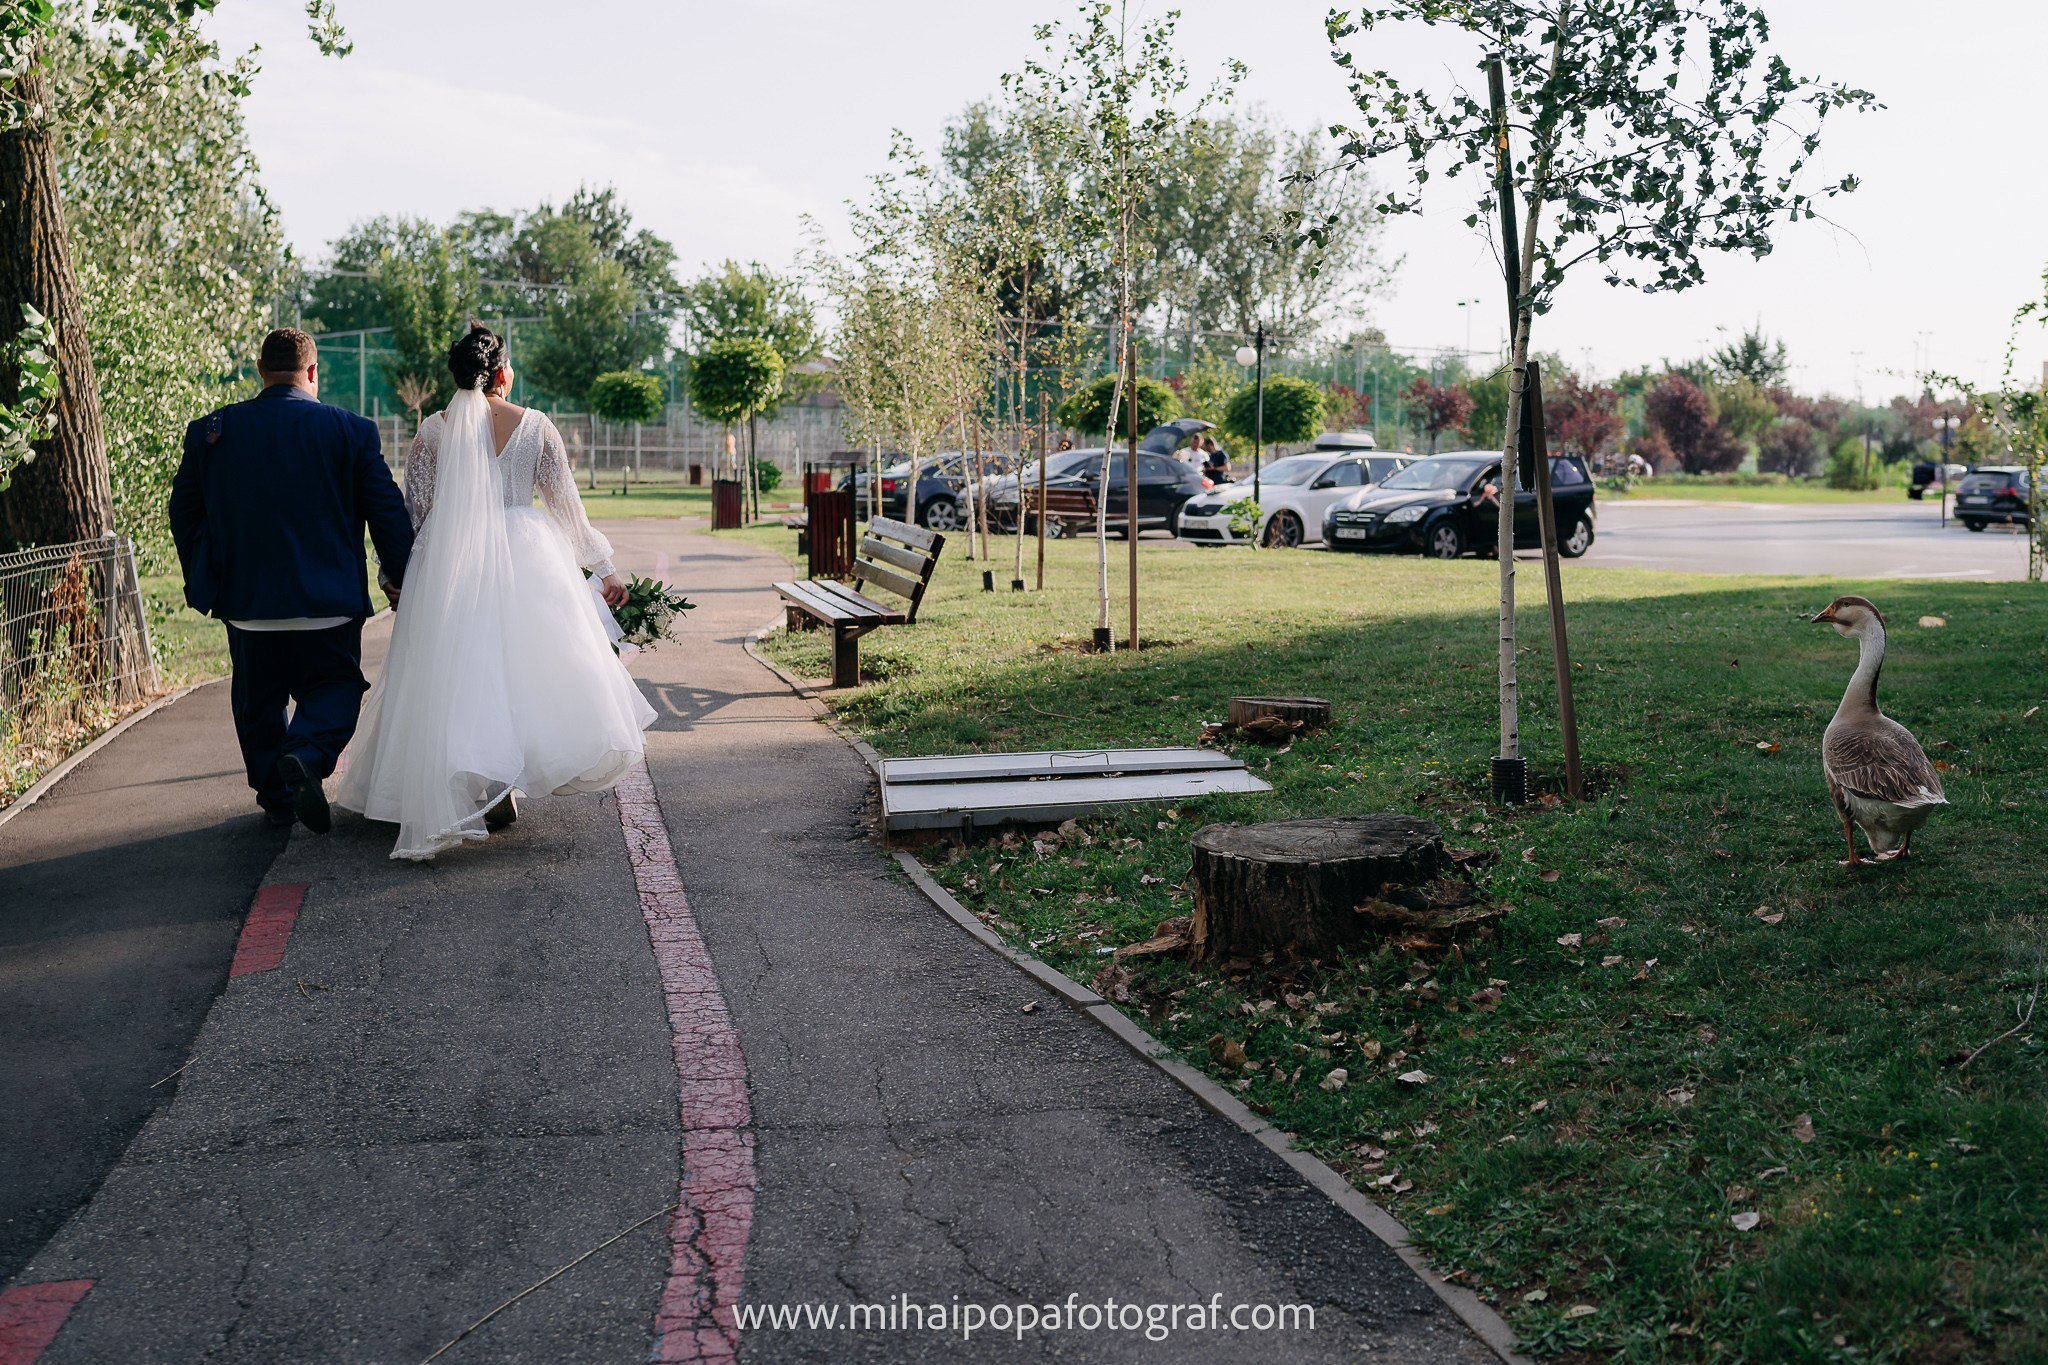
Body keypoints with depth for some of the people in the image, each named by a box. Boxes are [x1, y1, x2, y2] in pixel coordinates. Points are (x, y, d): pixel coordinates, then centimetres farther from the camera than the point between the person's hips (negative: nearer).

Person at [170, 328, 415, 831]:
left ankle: (276, 797, 22)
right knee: (333, 690, 12)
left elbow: (184, 512, 9)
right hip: (329, 603, -2)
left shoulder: (210, 431, 1)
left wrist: (201, 580, 21)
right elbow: (387, 511, -3)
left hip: (246, 602, 2)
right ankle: (305, 756, -16)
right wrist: (400, 577, 7)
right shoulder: (352, 431, -5)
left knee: (258, 703, 18)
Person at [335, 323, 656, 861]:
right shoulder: (535, 426, 0)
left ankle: (490, 789, -2)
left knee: (461, 672, 6)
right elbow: (567, 506, 2)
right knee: (529, 661, 13)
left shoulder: (433, 430, 0)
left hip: (453, 565, 0)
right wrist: (604, 567, 10)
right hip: (527, 563, 0)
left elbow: (413, 511, 1)